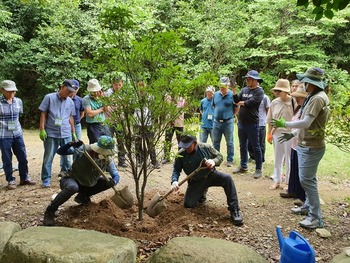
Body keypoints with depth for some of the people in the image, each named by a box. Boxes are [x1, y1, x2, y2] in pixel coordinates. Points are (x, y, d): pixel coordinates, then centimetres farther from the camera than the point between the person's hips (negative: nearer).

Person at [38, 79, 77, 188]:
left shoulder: (70, 102, 9)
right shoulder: (49, 97, -3)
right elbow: (43, 114, -3)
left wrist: (73, 133, 17)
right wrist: (42, 129, -8)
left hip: (66, 134, 4)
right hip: (51, 134, -3)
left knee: (66, 157, 10)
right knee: (48, 157, 2)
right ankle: (46, 180, 10)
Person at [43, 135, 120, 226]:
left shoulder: (108, 160, -14)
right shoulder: (84, 150, -26)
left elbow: (116, 175, -12)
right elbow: (60, 152, -25)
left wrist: (113, 181, -37)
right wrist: (70, 145, -47)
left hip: (88, 184, 6)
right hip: (70, 180, -5)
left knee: (108, 182, -4)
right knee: (72, 187, -39)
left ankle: (82, 196, 13)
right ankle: (50, 211, -18)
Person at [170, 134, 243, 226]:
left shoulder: (206, 147, -15)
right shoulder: (181, 155, -15)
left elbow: (219, 156, -3)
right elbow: (176, 170, -8)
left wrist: (214, 161, -27)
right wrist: (174, 181, -28)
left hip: (210, 175, -1)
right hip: (196, 182, 1)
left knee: (227, 178, -29)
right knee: (188, 204, -10)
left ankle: (234, 210, -22)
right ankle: (201, 193, 25)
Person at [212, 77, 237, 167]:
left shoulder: (232, 95, -8)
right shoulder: (216, 94, 7)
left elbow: (237, 108, -3)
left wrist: (230, 115, 0)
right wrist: (218, 113, 12)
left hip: (228, 122, -5)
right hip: (216, 122, 5)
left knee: (229, 143, 5)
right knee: (215, 142, 12)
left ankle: (230, 160, 13)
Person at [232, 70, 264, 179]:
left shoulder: (259, 91, -9)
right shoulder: (244, 89, 9)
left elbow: (251, 102, -18)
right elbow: (237, 100, 3)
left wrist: (242, 103, -1)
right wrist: (234, 90, -11)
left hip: (252, 124, -6)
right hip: (241, 122, 6)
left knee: (256, 147, 2)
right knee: (243, 146, 15)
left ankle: (258, 169, 11)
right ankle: (243, 166, 27)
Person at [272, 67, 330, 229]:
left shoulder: (318, 98, -20)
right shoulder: (314, 97, 12)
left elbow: (306, 123, -26)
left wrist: (285, 124, -15)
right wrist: (293, 134, 17)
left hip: (311, 147, -10)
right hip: (306, 144, 10)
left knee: (306, 180, -7)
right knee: (308, 179, 18)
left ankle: (316, 217, 1)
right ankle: (308, 206, 32)